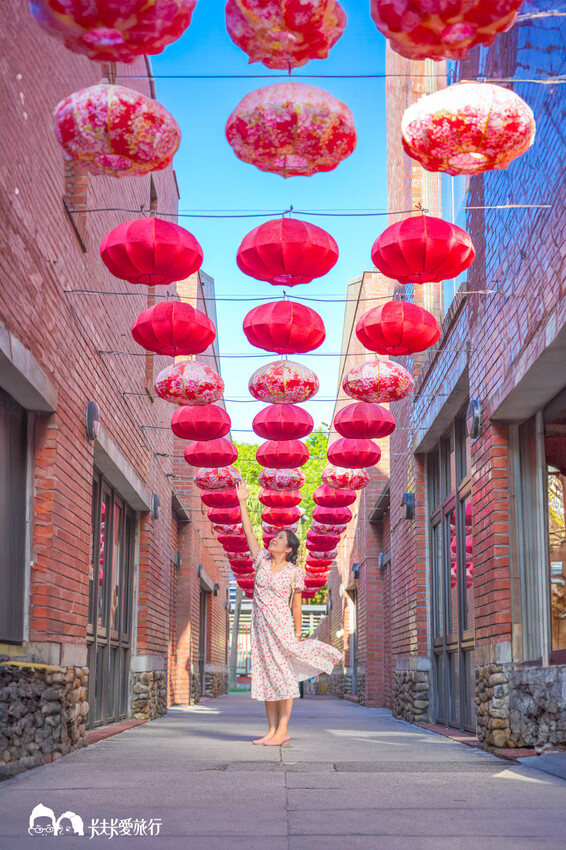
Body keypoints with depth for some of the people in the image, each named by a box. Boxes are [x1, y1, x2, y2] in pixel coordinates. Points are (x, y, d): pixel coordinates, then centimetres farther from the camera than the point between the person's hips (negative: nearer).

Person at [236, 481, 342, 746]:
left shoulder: (294, 573, -4)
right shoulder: (262, 560, 5)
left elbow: (297, 607, 0)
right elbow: (249, 532, 3)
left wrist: (297, 634, 2)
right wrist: (242, 502, 0)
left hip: (281, 625, -4)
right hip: (260, 625, 5)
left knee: (283, 674, -5)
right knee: (265, 675, 5)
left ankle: (283, 730, -3)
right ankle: (272, 729, 9)